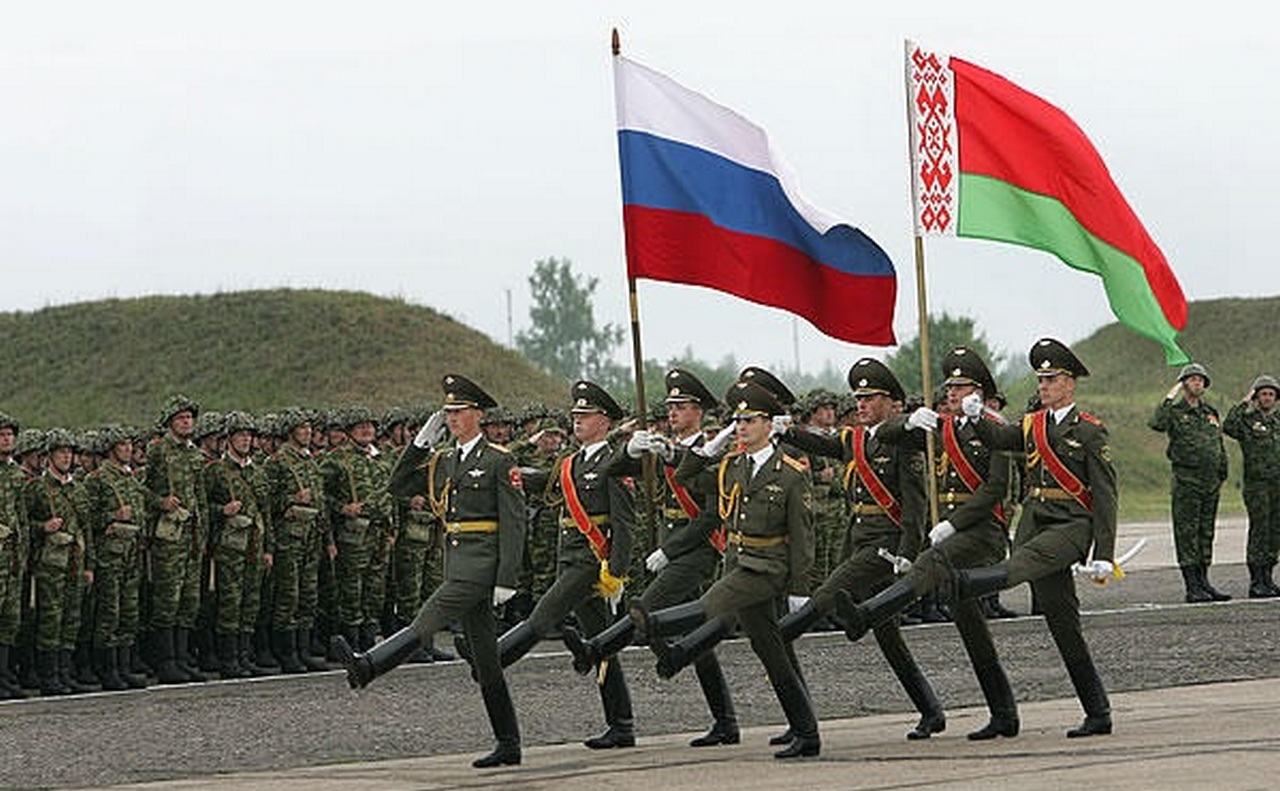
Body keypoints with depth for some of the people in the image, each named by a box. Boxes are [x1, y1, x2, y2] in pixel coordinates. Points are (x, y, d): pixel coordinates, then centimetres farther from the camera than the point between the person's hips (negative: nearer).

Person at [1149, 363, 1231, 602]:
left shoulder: (1211, 413, 16)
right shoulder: (1175, 412, -1)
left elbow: (1220, 446, 22)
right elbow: (1156, 424, -23)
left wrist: (1222, 475, 16)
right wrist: (1170, 399, -18)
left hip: (1211, 484, 6)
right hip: (1186, 482, -6)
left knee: (1206, 534, 9)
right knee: (1187, 534, -5)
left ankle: (1203, 581, 15)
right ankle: (1192, 587, -4)